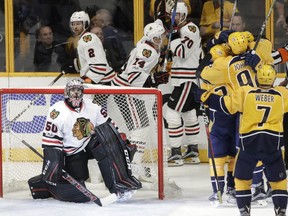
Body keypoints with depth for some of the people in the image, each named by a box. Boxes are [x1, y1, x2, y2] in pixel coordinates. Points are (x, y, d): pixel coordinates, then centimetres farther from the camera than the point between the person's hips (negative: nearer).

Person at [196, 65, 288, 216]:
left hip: (249, 141, 0)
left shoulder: (245, 92, -3)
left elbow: (226, 105, -2)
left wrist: (205, 97, 9)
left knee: (242, 177, 14)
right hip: (272, 141, 0)